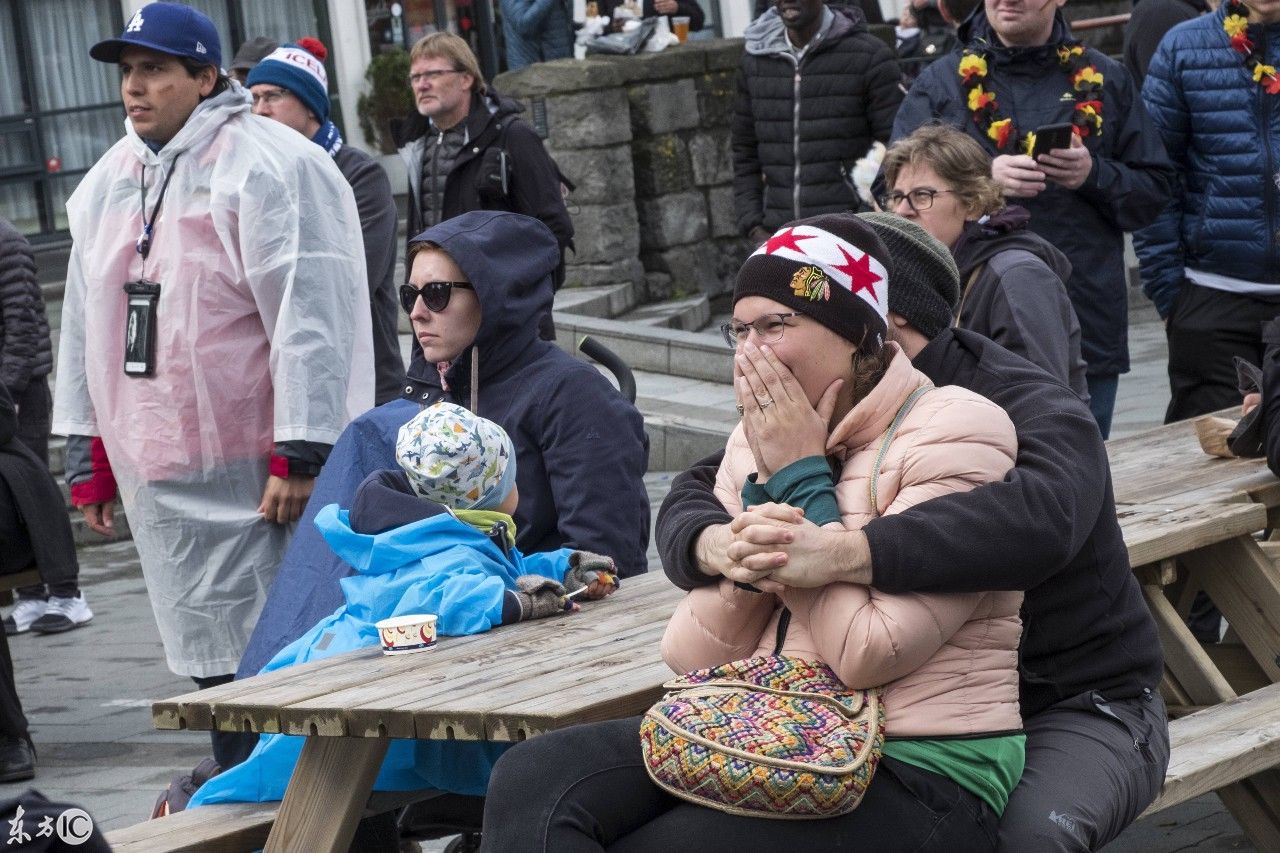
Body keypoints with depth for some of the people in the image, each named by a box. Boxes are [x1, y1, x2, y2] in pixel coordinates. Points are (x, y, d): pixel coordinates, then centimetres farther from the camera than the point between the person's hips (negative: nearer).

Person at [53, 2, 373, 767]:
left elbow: (312, 316, -16)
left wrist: (300, 453, -19)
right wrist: (89, 453, 16)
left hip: (257, 473, -7)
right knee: (209, 652, 16)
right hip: (159, 473, 8)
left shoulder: (271, 166, -11)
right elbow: (86, 321, 19)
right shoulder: (109, 183, 13)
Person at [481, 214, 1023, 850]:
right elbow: (694, 658, 5)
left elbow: (868, 654, -17)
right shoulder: (758, 441, 13)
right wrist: (766, 488, -5)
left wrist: (802, 478, -10)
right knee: (532, 780, -16)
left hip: (916, 774, -6)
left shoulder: (955, 434, -6)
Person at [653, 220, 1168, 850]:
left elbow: (1039, 519, -44)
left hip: (1082, 705, -5)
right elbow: (693, 497, -7)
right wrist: (720, 547, -34)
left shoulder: (1037, 412, -21)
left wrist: (838, 554, -54)